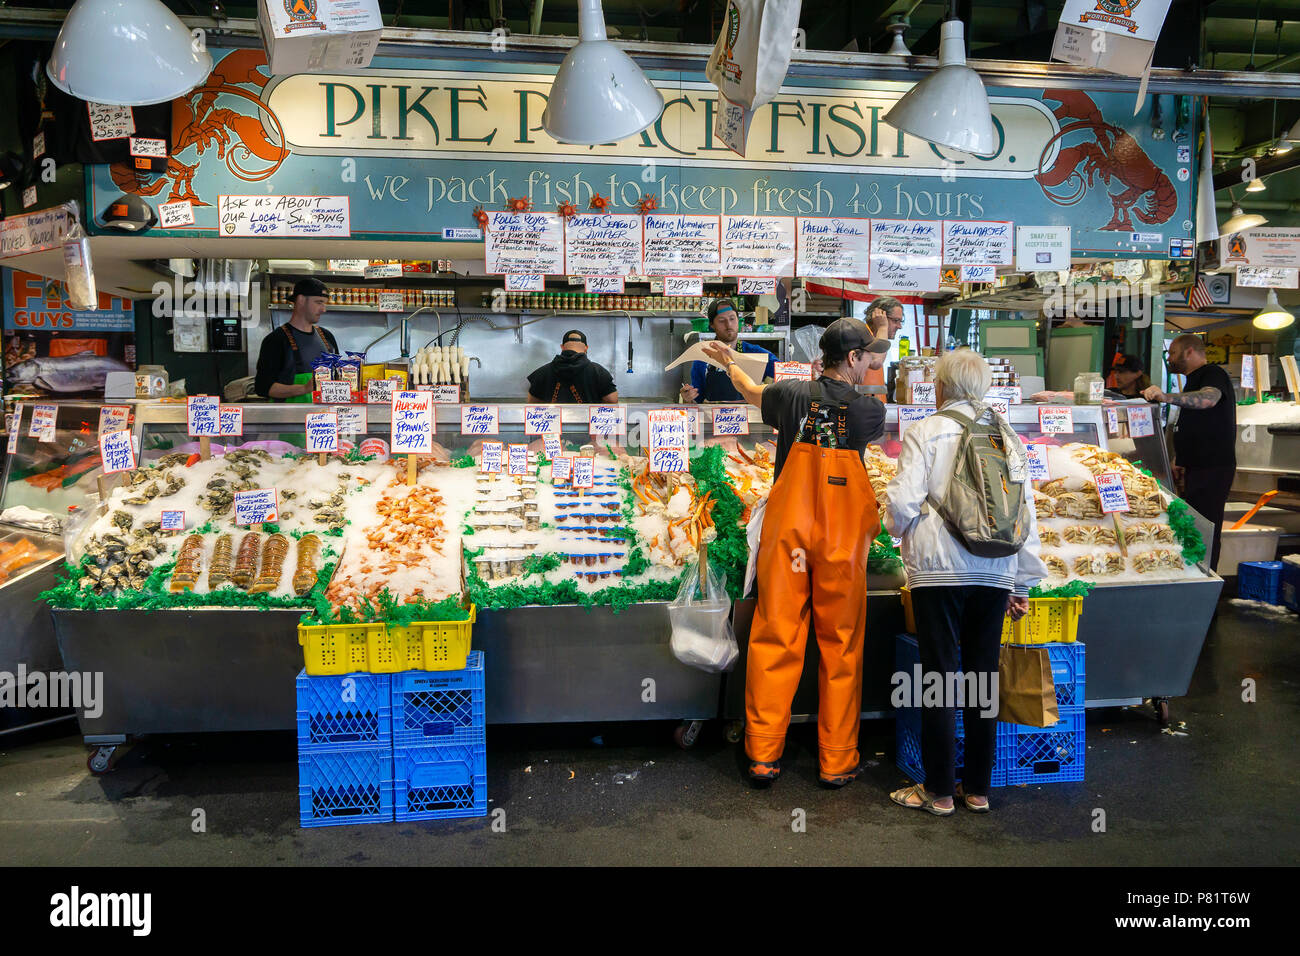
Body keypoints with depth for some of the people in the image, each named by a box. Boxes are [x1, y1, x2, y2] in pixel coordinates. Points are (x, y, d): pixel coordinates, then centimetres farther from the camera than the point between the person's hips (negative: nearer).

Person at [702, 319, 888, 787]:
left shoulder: (793, 396, 1)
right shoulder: (869, 410, -4)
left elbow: (750, 391, 22)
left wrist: (728, 362, 42)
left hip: (787, 534, 2)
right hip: (842, 541, -1)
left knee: (775, 640, 6)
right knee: (841, 648, 8)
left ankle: (763, 755, 12)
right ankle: (837, 761, 16)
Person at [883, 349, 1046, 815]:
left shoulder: (925, 431, -1)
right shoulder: (1006, 436, 12)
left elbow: (902, 501, -10)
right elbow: (1026, 510, 11)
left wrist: (903, 530, 14)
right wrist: (1023, 583, 16)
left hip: (940, 569, -4)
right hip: (996, 572, 5)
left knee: (940, 676, 2)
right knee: (984, 678, 11)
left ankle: (939, 791, 11)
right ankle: (979, 789, 21)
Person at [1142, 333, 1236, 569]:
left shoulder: (1212, 373, -9)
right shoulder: (1194, 381, 24)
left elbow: (1209, 399, -33)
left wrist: (1166, 397, -46)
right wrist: (1178, 461, 18)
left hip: (1212, 468, -10)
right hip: (1196, 468, 10)